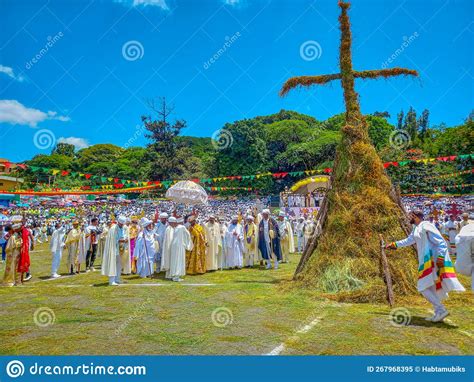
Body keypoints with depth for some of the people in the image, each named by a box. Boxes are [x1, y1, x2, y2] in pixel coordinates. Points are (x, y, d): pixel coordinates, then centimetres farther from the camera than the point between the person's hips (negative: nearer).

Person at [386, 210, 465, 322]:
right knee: (430, 288, 12)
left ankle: (441, 310, -11)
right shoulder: (416, 228, 19)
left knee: (424, 287, -11)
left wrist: (440, 257, -24)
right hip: (426, 260, 10)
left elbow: (441, 242, -16)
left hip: (432, 259, -10)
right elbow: (408, 240, 37)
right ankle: (438, 313, 16)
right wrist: (394, 244, 43)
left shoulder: (425, 226, -11)